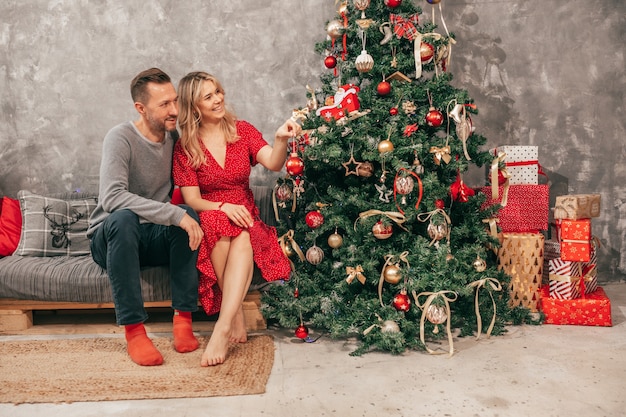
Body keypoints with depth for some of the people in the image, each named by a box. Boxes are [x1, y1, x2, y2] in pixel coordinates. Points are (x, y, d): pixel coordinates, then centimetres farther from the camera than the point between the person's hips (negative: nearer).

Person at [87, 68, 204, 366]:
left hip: (154, 238, 4)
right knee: (123, 219, -37)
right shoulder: (121, 138, -17)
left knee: (190, 215, -27)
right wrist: (175, 214, -38)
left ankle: (183, 318, -23)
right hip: (111, 239, -4)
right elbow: (112, 198, -34)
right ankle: (133, 330, -31)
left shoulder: (175, 137, 1)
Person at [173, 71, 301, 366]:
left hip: (246, 218, 1)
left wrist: (281, 140, -33)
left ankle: (222, 328, -38)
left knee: (244, 239, -34)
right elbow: (191, 199, -4)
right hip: (207, 224, -1)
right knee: (221, 227, -36)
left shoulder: (243, 131, 6)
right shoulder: (185, 147, 2)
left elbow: (273, 164, -11)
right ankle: (237, 316, -27)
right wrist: (222, 207, -24)